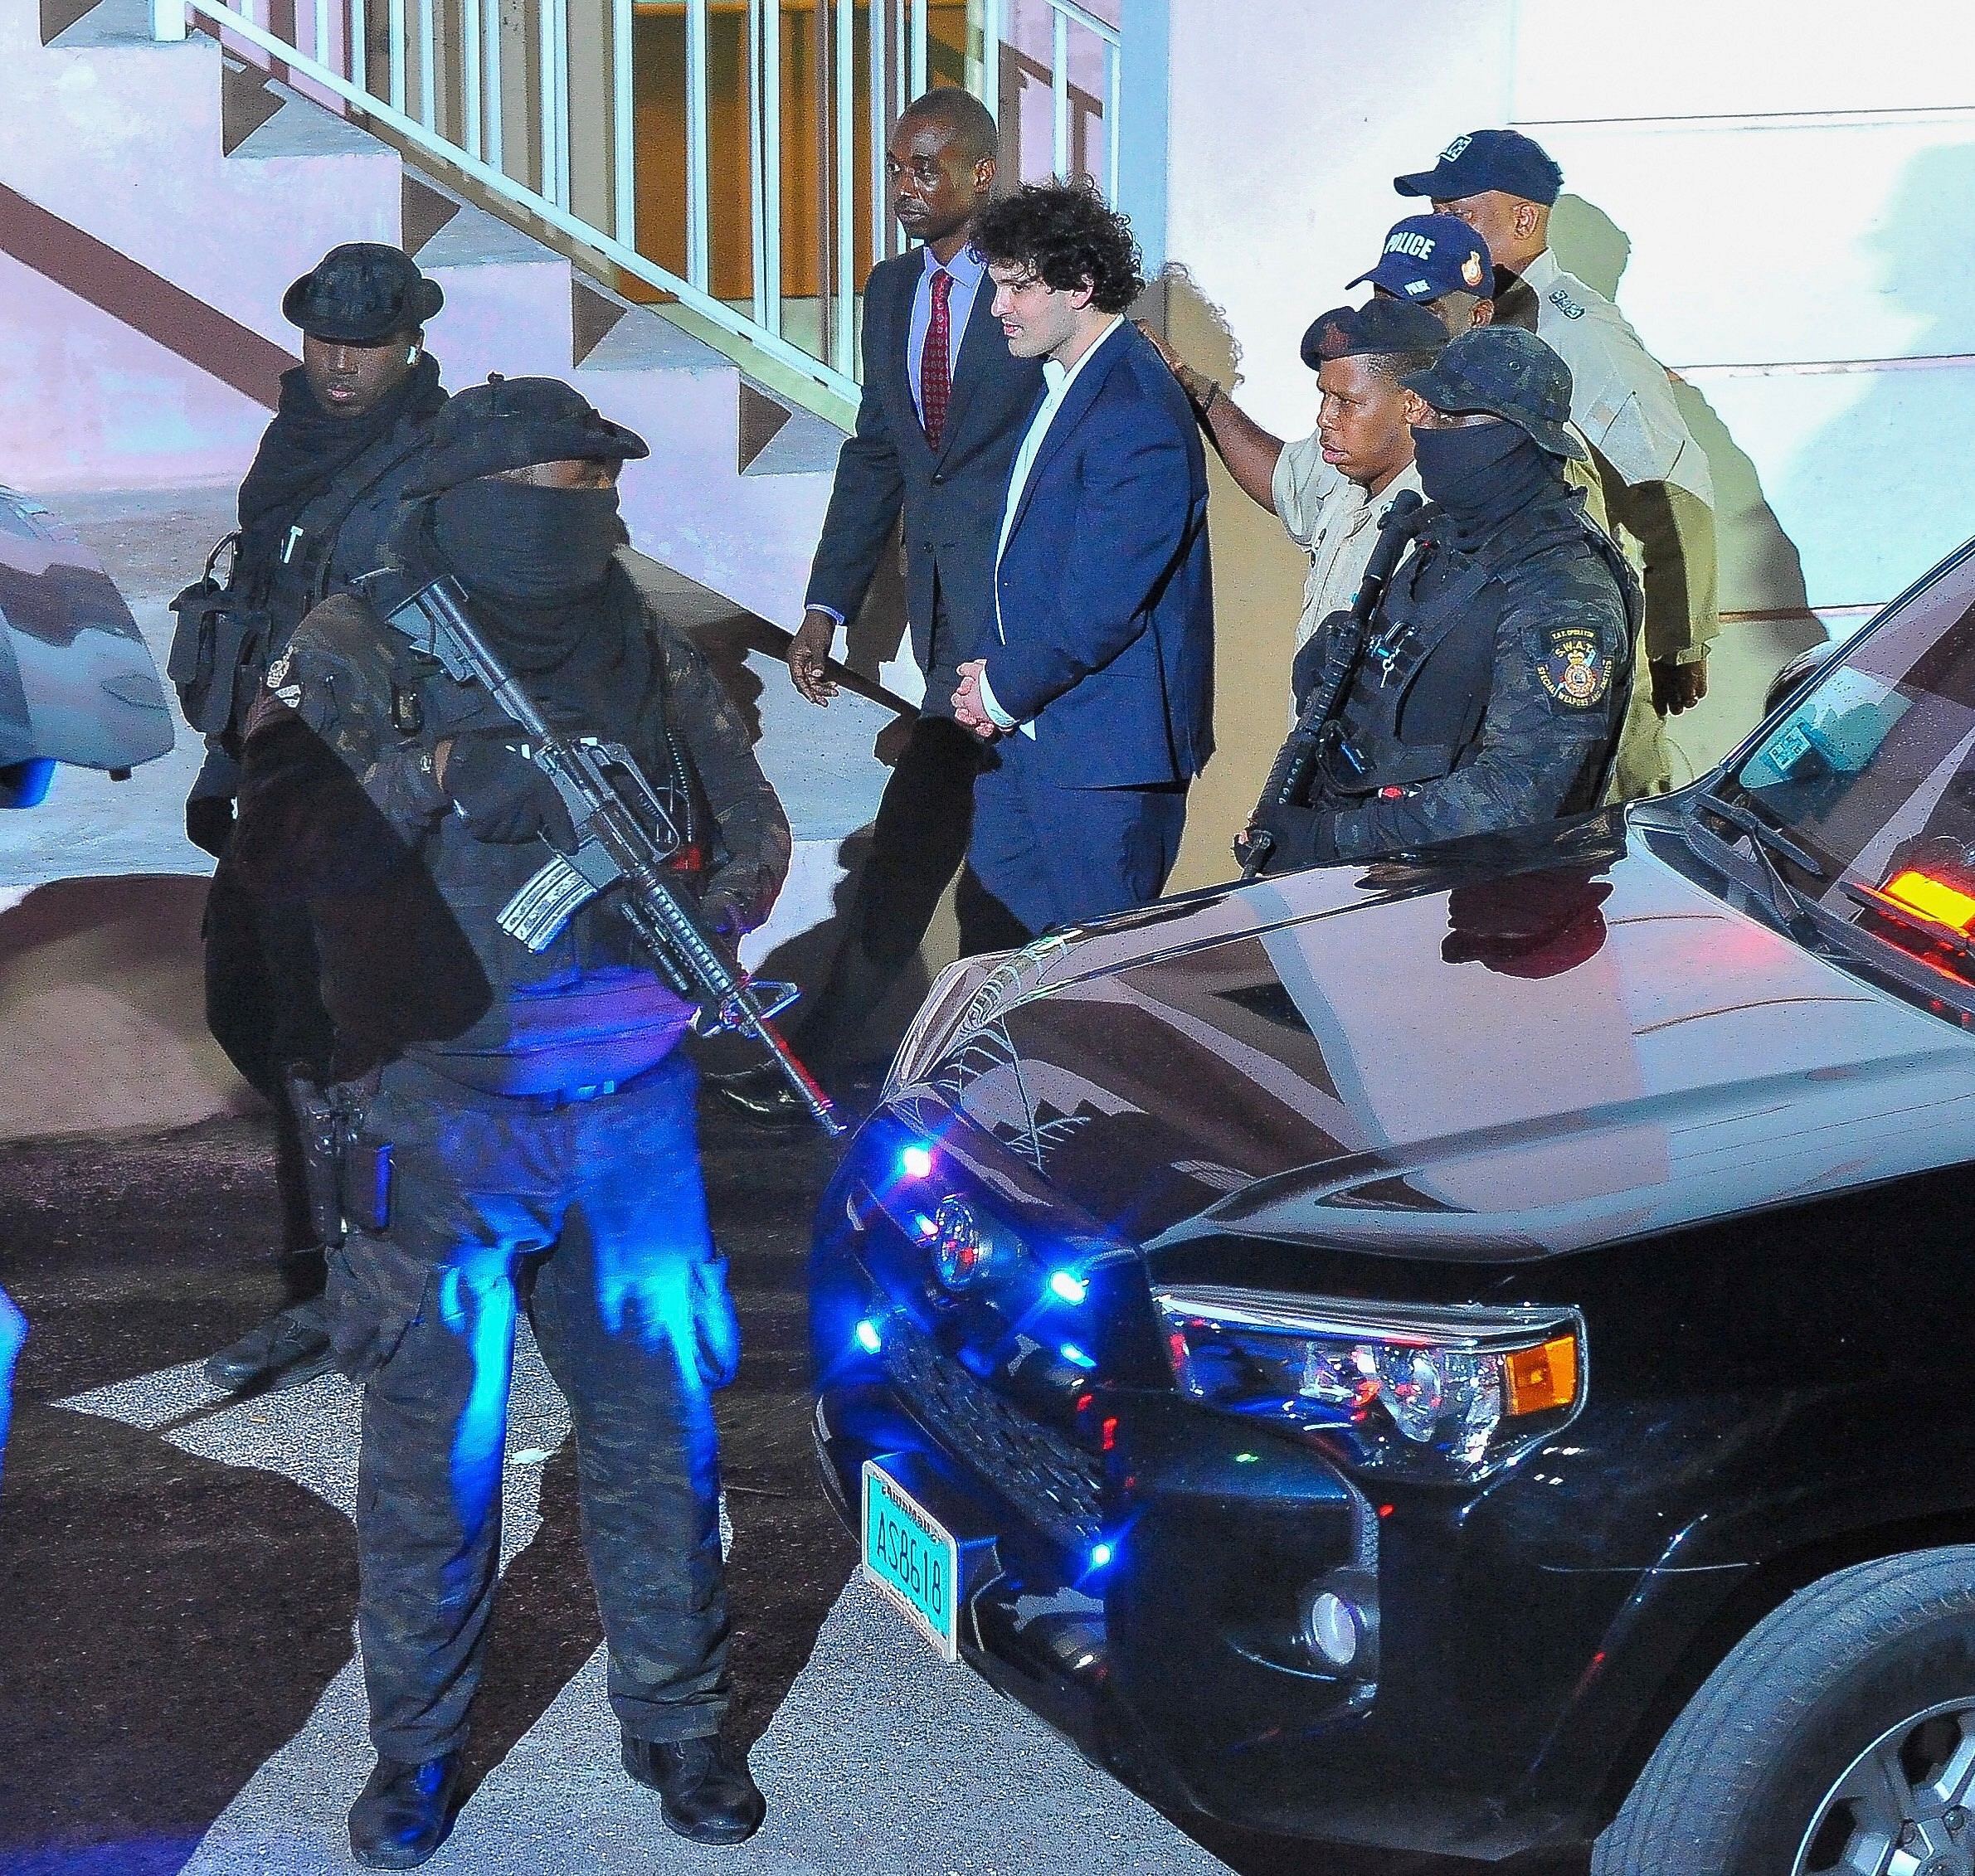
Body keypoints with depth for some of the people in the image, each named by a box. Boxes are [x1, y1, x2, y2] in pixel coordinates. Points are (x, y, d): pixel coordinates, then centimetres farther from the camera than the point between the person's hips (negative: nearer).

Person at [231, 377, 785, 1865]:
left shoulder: (653, 657, 7)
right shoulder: (356, 655, -4)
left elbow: (753, 826, 15)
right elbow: (282, 844, -15)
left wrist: (708, 912, -5)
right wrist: (439, 772, -26)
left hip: (634, 1108, 3)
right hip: (442, 1114, -3)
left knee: (661, 1426, 8)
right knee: (434, 1445, 4)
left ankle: (677, 1716, 25)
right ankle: (418, 1744, 21)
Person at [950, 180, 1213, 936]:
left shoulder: (1135, 414, -21)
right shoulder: (1064, 379, 12)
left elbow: (1099, 604, -23)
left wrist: (1004, 691, -10)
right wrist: (994, 673, 5)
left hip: (1102, 742, -10)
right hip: (1025, 730, 10)